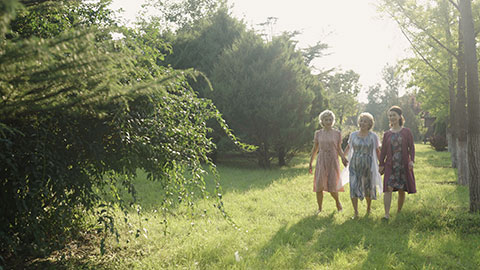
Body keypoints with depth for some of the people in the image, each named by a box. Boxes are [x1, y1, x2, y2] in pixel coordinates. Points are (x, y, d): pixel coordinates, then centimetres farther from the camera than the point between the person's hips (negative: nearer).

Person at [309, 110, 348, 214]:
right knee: (319, 186, -3)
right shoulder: (318, 133, 4)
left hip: (333, 162, -1)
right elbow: (314, 149, 10)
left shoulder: (337, 133, 2)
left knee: (332, 187, -5)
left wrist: (343, 158, -11)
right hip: (321, 162, 1)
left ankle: (337, 201, 28)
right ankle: (319, 208, 14)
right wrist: (310, 164, 9)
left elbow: (339, 149, 8)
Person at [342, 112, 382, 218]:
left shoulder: (373, 136, -1)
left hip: (368, 165, -1)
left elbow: (377, 152, 4)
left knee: (368, 187, 9)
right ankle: (356, 212, -6)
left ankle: (369, 207, 35)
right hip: (354, 165, 1)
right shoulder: (353, 135, 4)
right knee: (354, 187, -10)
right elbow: (348, 147, 19)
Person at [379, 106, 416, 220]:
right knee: (388, 188, -13)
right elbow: (383, 151, 9)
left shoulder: (406, 132, 3)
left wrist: (412, 160, -12)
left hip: (404, 165, 0)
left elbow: (411, 147, 1)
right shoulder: (387, 134, 8)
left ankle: (399, 212, 21)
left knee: (401, 190, 6)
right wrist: (381, 165, 3)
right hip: (390, 165, 1)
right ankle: (387, 214, -17)